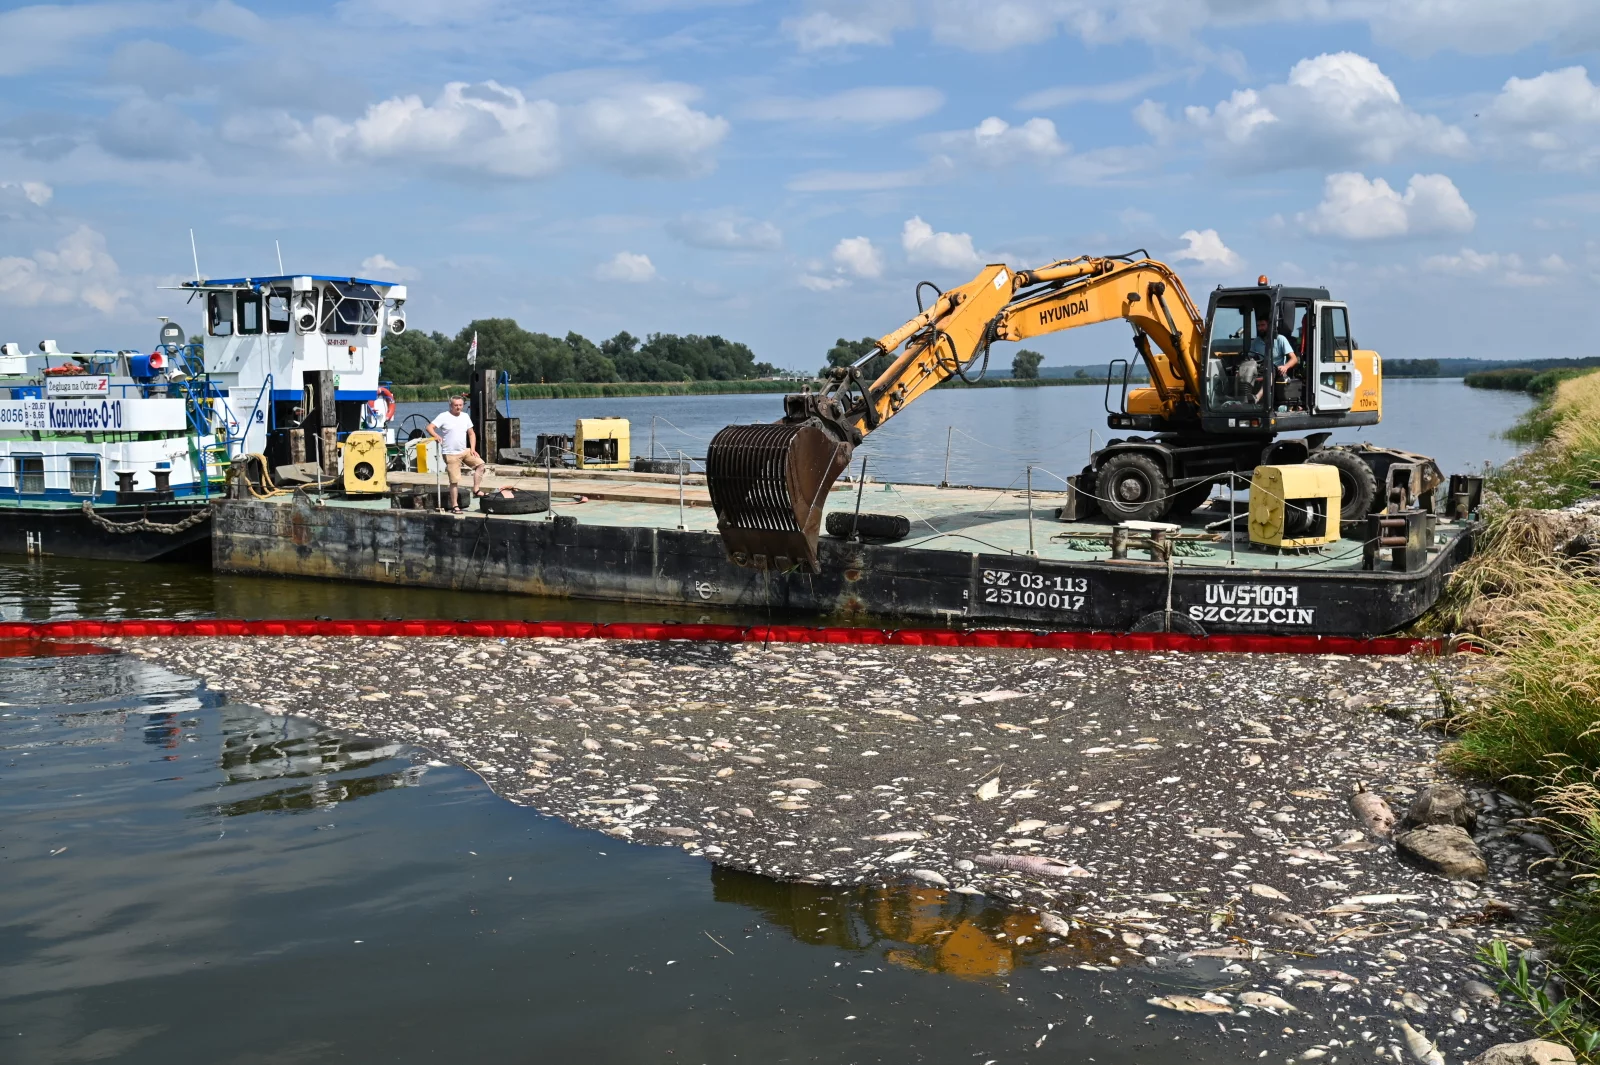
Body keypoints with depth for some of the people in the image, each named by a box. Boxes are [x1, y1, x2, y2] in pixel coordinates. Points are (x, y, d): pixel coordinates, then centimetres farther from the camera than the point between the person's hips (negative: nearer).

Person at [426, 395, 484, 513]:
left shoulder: (465, 417, 9)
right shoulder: (443, 416, -7)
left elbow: (471, 433, 15)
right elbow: (429, 427, -14)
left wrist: (472, 449, 3)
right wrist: (436, 436, -34)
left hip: (464, 451, 5)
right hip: (451, 454, -5)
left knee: (480, 463, -11)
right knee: (455, 481, -4)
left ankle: (476, 490, -2)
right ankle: (454, 506, 4)